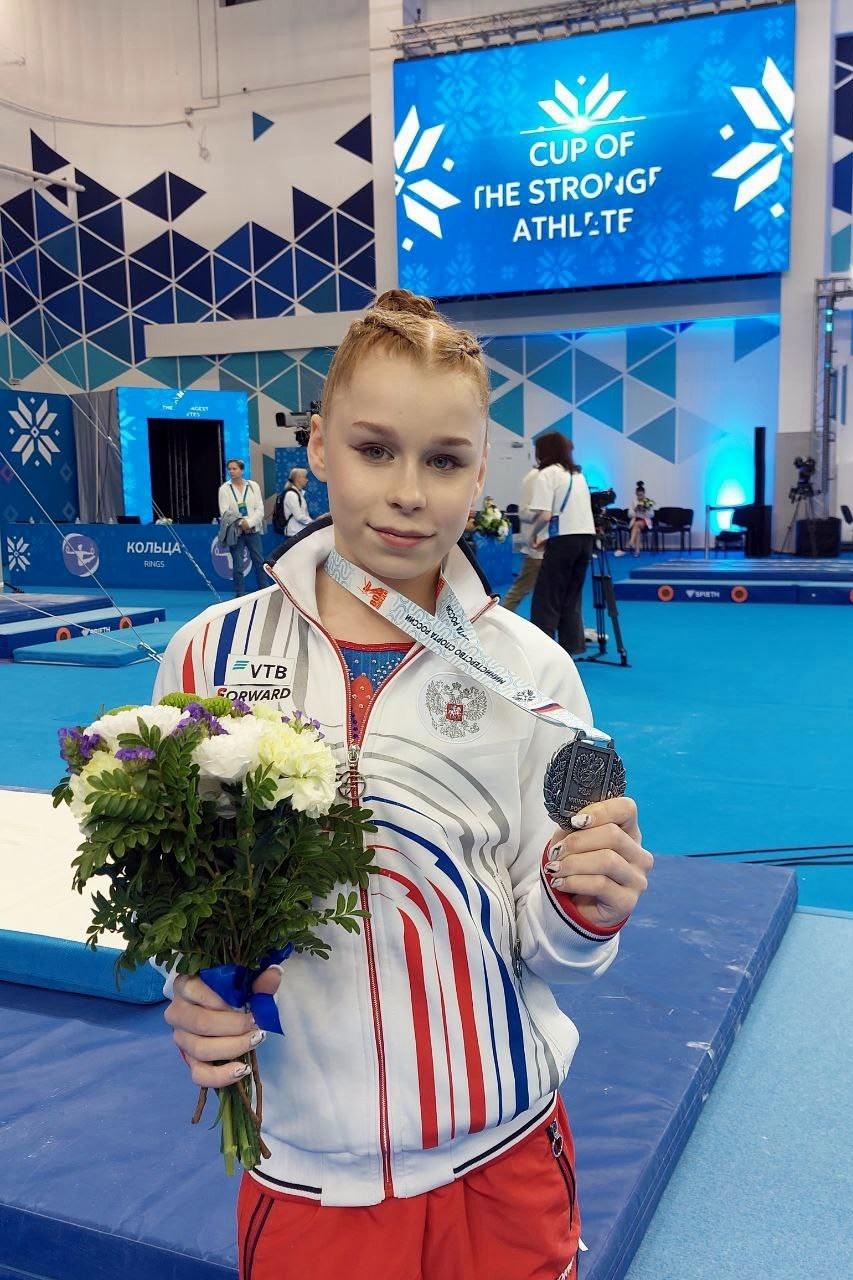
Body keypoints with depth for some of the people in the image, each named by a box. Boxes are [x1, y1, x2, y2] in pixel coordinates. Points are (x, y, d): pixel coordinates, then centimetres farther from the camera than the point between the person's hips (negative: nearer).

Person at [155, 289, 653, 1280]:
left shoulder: (529, 670, -8)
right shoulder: (213, 655, -8)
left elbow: (547, 953, -2)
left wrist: (585, 908, -22)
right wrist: (193, 996, -14)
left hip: (503, 1159, 0)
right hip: (305, 1169, 1)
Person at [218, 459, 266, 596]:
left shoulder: (253, 486, 6)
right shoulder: (224, 489, 2)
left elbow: (260, 509, 0)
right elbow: (225, 512, -4)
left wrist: (249, 523, -13)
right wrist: (240, 522, -14)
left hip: (253, 530, 1)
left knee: (260, 563, 2)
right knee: (238, 566, 0)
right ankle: (240, 595, 6)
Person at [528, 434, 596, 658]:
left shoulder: (547, 474, -3)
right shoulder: (578, 474, 20)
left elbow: (545, 515, -13)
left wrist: (533, 534, 4)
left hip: (565, 539, -7)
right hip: (586, 537, 7)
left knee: (545, 598, -1)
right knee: (572, 597, 14)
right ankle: (572, 646, 14)